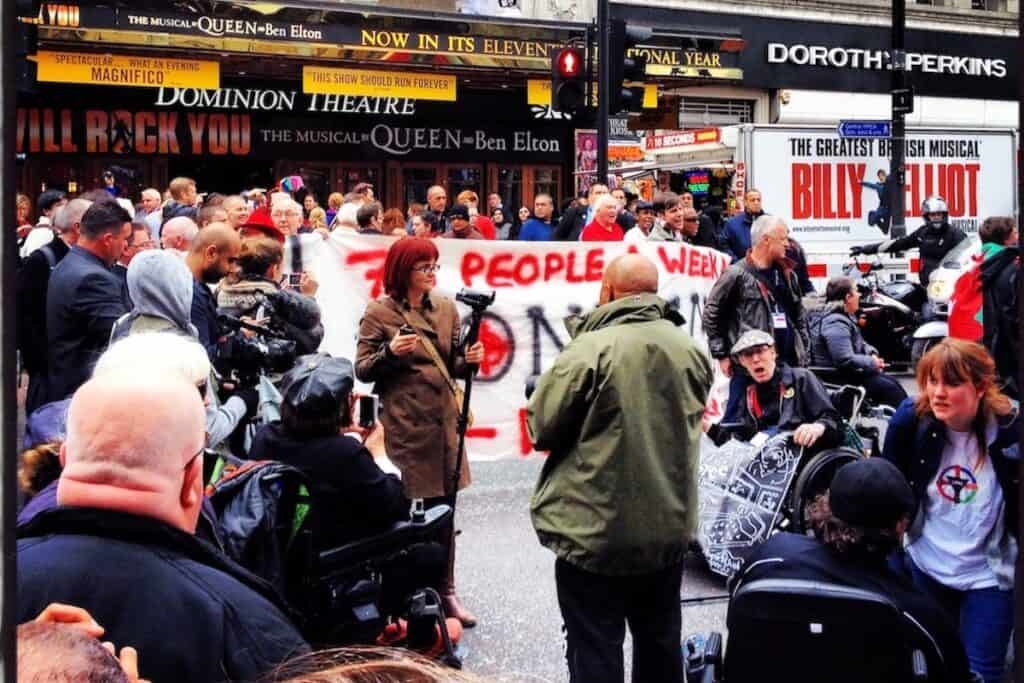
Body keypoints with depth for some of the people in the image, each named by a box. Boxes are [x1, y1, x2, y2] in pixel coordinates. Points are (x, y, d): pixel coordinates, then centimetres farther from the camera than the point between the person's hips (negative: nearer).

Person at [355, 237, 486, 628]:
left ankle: (445, 592, 20)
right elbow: (362, 370, -2)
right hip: (404, 424, -4)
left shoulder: (446, 309, 11)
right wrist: (389, 352, -19)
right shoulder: (378, 313, -2)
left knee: (443, 509, 9)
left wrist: (469, 360, -6)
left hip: (443, 420, 5)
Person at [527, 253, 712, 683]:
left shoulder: (590, 350, -17)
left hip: (595, 533, -6)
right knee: (660, 644, 20)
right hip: (670, 527, 6)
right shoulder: (690, 349, 2)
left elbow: (541, 429, -10)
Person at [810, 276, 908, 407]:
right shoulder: (835, 324, -25)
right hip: (840, 379, -11)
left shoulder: (845, 317, 10)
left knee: (894, 383, 10)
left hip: (851, 372, 11)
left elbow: (859, 344, 21)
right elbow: (846, 361, -32)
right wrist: (872, 362, -18)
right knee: (888, 388, -10)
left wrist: (872, 353, 1)